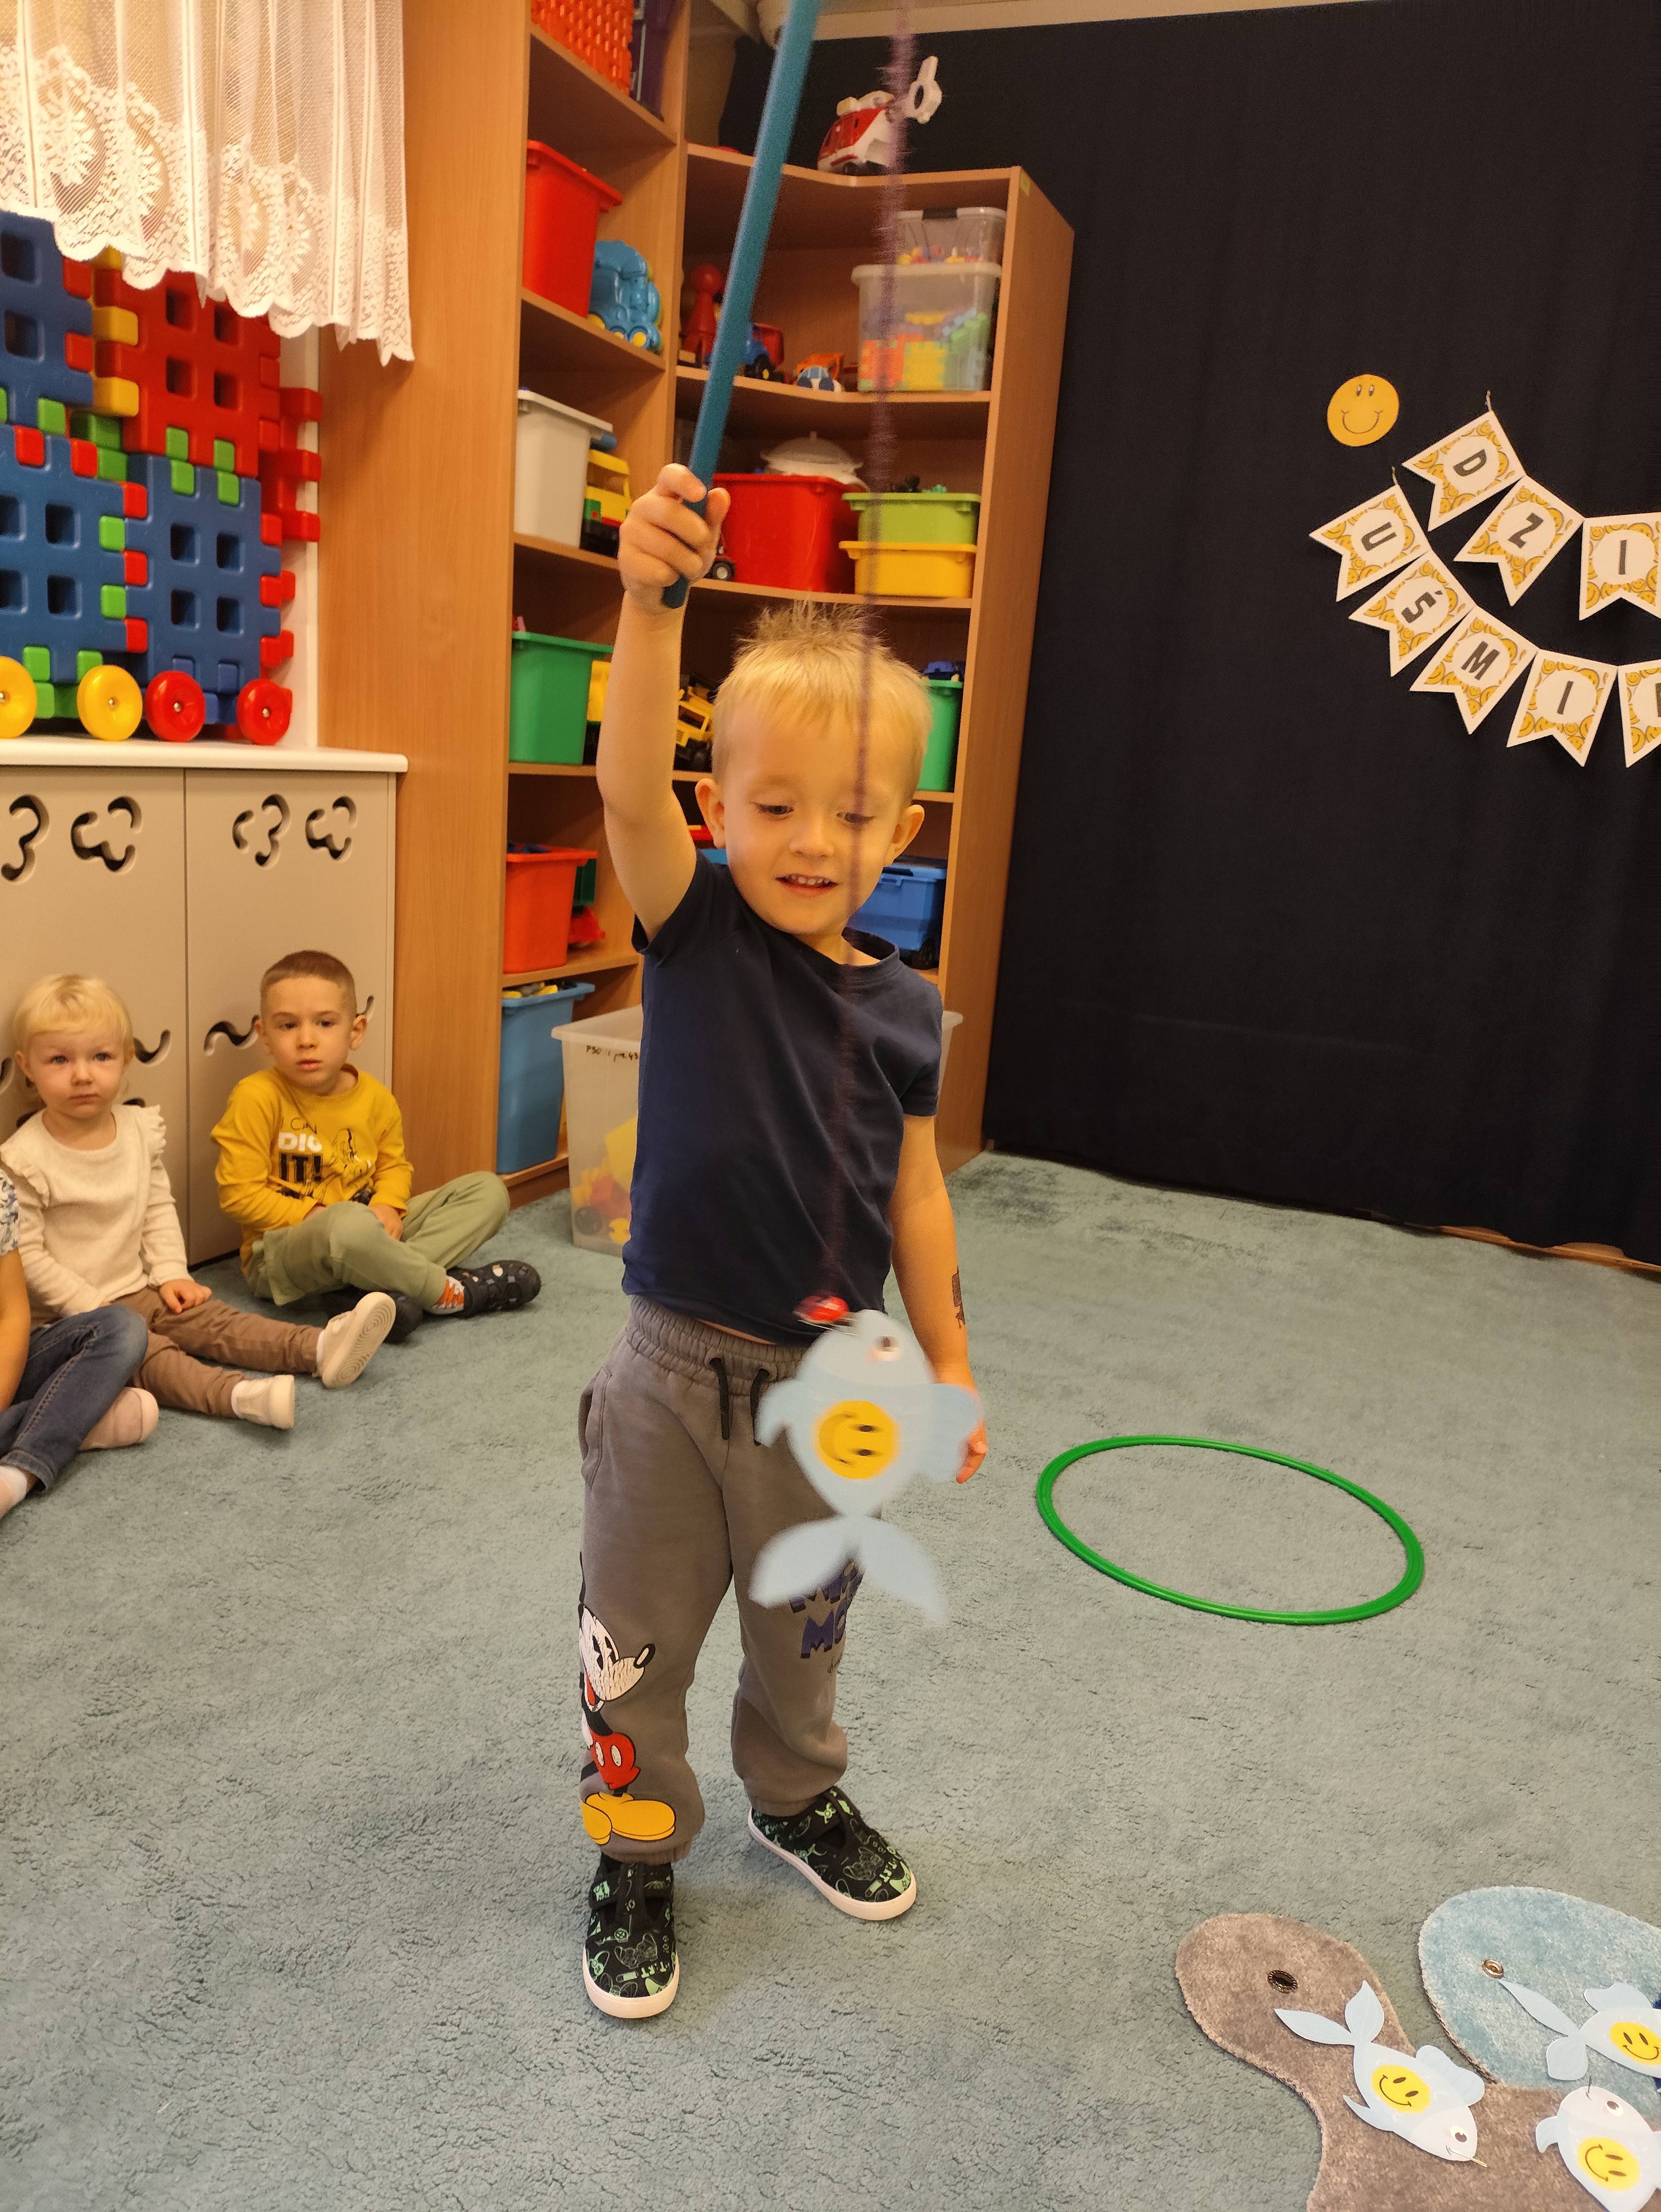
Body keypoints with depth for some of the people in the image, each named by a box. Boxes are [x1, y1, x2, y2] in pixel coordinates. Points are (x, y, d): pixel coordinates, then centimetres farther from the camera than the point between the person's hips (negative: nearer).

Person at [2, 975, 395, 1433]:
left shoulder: (139, 1129, 3)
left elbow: (158, 1209, 12)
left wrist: (171, 1274, 2)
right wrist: (88, 1306, -16)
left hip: (139, 1291, 6)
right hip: (65, 1314, -6)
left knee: (213, 1318, -12)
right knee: (143, 1349, -28)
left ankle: (319, 1349, -29)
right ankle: (237, 1395, -52)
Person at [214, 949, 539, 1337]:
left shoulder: (375, 1098, 2)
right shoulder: (256, 1098, -14)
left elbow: (393, 1164, 16)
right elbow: (239, 1194, -13)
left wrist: (387, 1206, -7)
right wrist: (317, 1217, -18)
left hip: (365, 1233, 7)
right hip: (280, 1254, -7)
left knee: (488, 1191, -3)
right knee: (349, 1224, -43)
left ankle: (394, 1283, -26)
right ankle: (450, 1291, -19)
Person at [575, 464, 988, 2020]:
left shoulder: (903, 1008, -5)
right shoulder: (696, 933, -12)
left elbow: (913, 1197, 3)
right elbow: (629, 787, -31)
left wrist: (949, 1365, 7)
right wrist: (648, 600, -46)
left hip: (827, 1377, 3)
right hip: (675, 1366, -2)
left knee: (804, 1624, 24)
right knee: (639, 1632, 14)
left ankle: (798, 1798, 52)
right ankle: (636, 1852, 39)